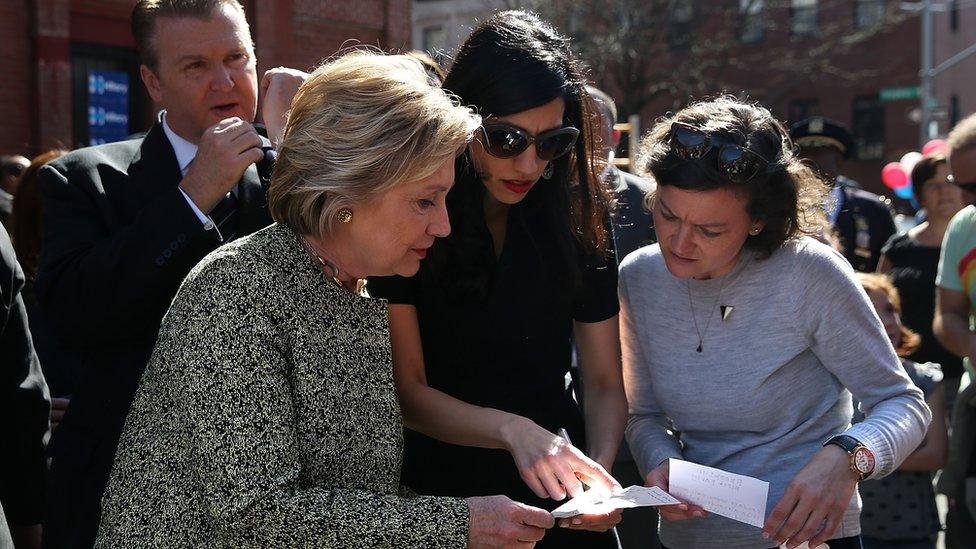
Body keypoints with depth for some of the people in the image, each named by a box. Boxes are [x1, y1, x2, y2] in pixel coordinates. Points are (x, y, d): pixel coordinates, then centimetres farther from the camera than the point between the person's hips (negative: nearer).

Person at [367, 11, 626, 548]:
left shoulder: (577, 217, -6)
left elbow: (605, 385, -3)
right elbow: (406, 390, -16)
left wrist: (600, 466, -22)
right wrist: (512, 430, -31)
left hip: (557, 497, 3)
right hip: (437, 485, -2)